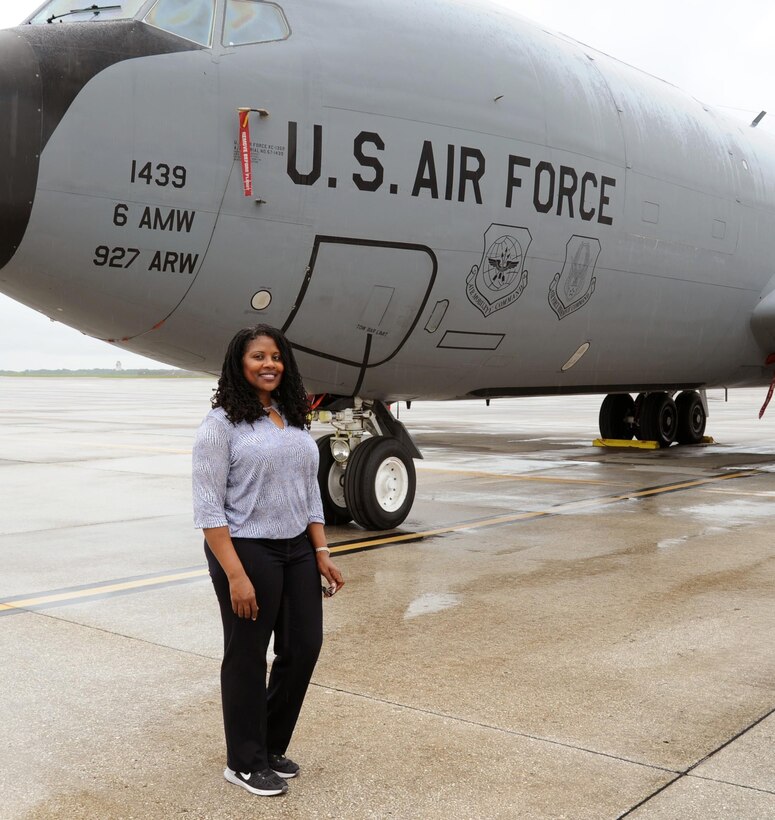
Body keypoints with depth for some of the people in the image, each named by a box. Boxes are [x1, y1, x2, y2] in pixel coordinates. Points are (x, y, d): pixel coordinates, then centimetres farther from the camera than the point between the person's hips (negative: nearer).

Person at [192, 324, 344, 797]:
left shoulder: (295, 420, 11)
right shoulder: (222, 424, -10)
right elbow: (208, 508, -14)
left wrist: (322, 553, 5)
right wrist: (235, 575, -20)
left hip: (298, 552, 7)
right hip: (248, 553, -7)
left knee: (304, 648, 11)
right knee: (248, 657, 6)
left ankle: (271, 747, 31)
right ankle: (245, 763, 24)